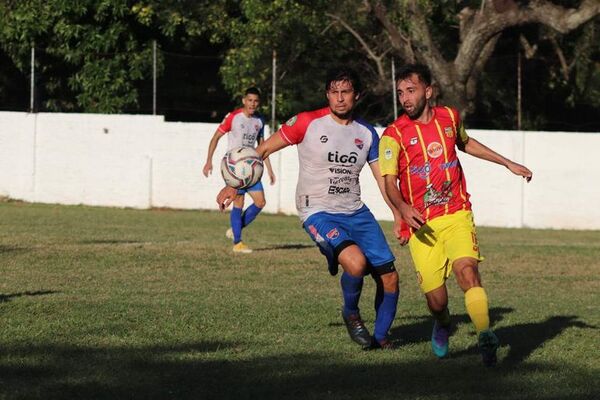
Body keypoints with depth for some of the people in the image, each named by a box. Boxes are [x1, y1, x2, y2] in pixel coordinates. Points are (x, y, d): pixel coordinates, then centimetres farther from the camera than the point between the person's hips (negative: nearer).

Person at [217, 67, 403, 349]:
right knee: (356, 262, -31)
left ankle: (380, 336, 25)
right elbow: (263, 150, -1)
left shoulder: (367, 133, 6)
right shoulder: (307, 123, -7)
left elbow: (384, 179, 11)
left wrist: (400, 216, -1)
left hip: (356, 212, 5)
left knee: (389, 277, 0)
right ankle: (351, 314, 0)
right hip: (318, 212, -5)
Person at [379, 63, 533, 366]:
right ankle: (443, 326, 31)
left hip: (456, 216, 2)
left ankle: (485, 336, -36)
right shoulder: (394, 134, -4)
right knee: (436, 301, -4)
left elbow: (465, 143, 31)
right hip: (420, 224, -2)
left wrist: (508, 164, 33)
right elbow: (389, 181, -13)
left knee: (466, 268, -26)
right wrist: (403, 209, -33)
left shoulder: (449, 117, 8)